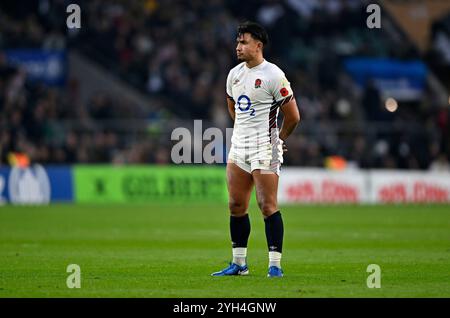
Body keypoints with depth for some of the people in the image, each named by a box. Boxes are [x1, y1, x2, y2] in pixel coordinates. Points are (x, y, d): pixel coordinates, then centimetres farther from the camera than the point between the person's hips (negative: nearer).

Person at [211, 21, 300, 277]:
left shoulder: (273, 75, -11)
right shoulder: (234, 74, 10)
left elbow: (293, 116, -6)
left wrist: (277, 140, 6)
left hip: (264, 149, -7)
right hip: (238, 146, 7)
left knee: (268, 205, -10)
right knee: (236, 205, 7)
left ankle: (275, 264, -7)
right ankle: (239, 264, 15)